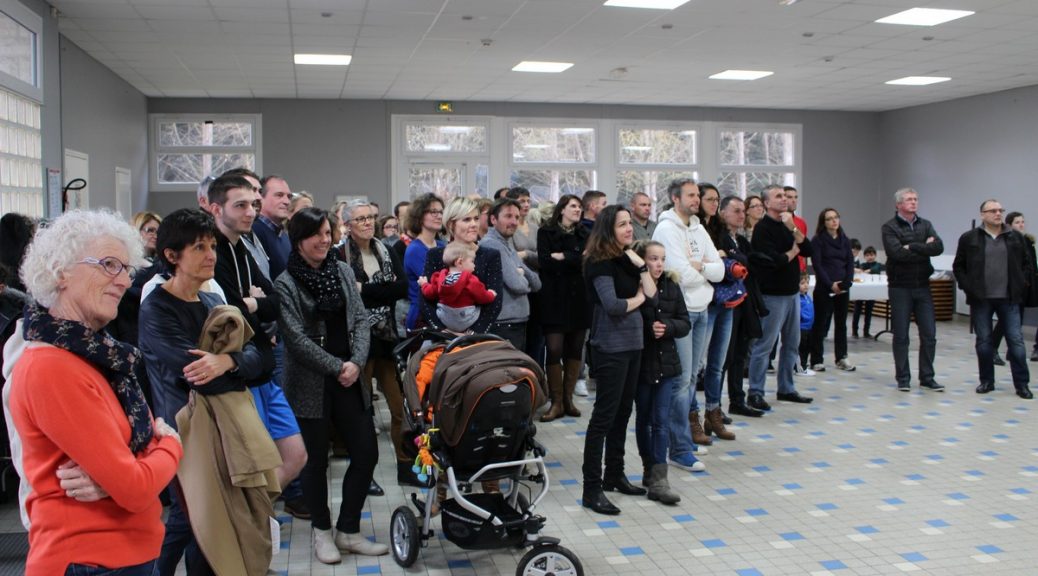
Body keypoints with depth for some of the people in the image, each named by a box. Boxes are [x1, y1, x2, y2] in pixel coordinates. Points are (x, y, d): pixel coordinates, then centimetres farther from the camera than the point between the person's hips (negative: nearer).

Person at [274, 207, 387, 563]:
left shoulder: (343, 271, 9)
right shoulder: (285, 283, -7)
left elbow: (361, 320, 5)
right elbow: (297, 338, -13)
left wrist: (356, 362, -11)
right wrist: (337, 367, -15)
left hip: (349, 381, 5)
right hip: (310, 384, -5)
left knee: (366, 454, 4)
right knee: (316, 460, 7)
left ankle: (347, 531, 19)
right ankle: (322, 530, 26)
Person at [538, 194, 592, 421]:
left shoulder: (584, 234, 14)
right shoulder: (546, 232, 4)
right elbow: (545, 262, -10)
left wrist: (562, 257, -10)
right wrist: (575, 260, -9)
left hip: (579, 298, 4)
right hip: (555, 298, -3)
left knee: (575, 349, 6)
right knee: (554, 350, -7)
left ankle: (568, 398, 16)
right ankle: (556, 402, 2)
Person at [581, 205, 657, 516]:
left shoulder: (626, 259, 12)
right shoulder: (600, 263, -12)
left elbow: (651, 293, 6)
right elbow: (613, 306, -21)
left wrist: (641, 265, -4)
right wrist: (638, 298, -4)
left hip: (632, 344, 8)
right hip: (610, 347, -8)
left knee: (623, 412, 14)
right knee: (604, 415, -6)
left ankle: (614, 475, 26)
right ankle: (591, 488, -2)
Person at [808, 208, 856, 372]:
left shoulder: (845, 240, 12)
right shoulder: (818, 240, -3)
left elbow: (850, 263, 8)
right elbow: (817, 265, -9)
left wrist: (847, 282, -8)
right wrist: (831, 284, -15)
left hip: (843, 288, 5)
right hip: (824, 288, -5)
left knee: (841, 323, 9)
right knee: (821, 323, -1)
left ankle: (841, 358, 17)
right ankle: (817, 360, 4)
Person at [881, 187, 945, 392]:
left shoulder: (925, 225, 9)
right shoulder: (889, 227, -4)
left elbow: (939, 247, -8)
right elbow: (897, 253, -20)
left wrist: (912, 247, -15)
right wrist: (925, 249, -11)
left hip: (922, 286, 4)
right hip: (900, 288, -4)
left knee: (929, 335, 5)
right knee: (901, 336, 3)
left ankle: (927, 377, 16)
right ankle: (903, 378, 13)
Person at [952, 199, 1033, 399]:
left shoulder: (1016, 238, 6)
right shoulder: (969, 238, 2)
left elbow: (1028, 263, 11)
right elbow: (958, 266, 6)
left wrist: (1022, 285, 1)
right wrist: (967, 287, -4)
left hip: (1009, 298, 1)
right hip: (981, 299, -1)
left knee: (1016, 341, 0)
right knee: (983, 341, 6)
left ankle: (1022, 384, 7)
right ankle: (986, 381, 17)